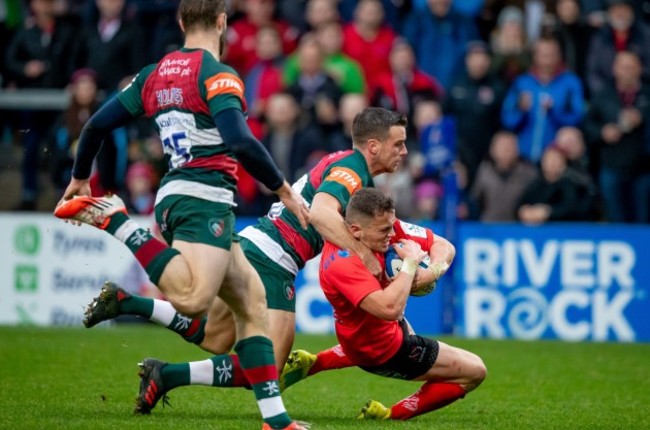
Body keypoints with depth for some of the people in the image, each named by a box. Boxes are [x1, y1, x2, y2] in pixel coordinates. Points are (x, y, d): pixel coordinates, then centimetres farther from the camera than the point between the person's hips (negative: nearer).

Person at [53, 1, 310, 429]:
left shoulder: (155, 73, 16)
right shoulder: (219, 75, -6)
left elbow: (97, 124, 15)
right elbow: (240, 143, -21)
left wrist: (80, 177, 30)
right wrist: (282, 188, -10)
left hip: (174, 195, 9)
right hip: (205, 197, -9)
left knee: (252, 301, 11)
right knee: (194, 298, -30)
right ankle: (113, 218, -21)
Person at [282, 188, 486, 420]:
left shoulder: (384, 225, -16)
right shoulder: (341, 264, -38)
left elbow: (444, 246, -8)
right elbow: (390, 308, -49)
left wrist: (433, 271, -30)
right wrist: (411, 263, -35)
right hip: (383, 348, -8)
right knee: (474, 371, -2)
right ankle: (393, 415, 5)